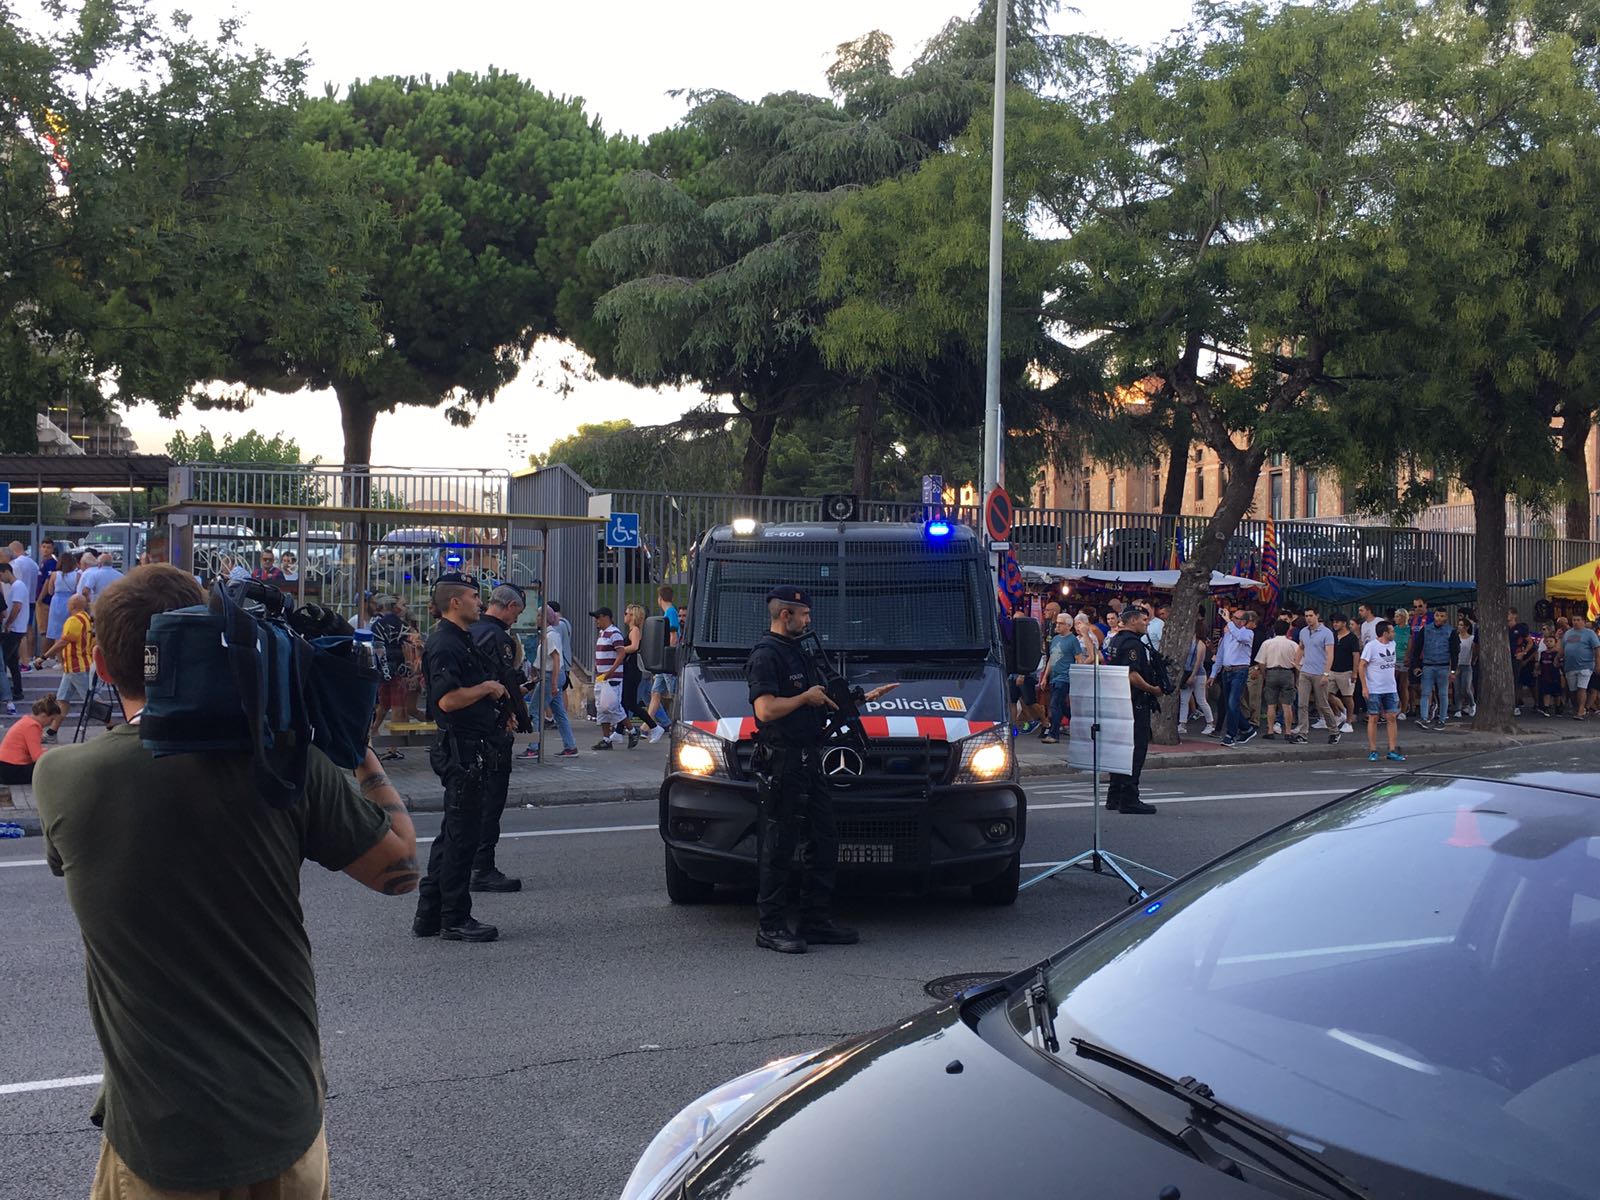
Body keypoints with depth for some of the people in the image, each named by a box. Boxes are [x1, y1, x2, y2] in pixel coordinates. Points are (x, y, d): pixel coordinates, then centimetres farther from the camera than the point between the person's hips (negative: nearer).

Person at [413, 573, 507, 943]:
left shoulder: (461, 640, 18)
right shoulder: (445, 644, -16)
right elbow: (447, 699, -26)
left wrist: (492, 692, 13)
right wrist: (487, 688, -13)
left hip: (468, 749, 11)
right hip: (461, 749, -11)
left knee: (453, 835, 14)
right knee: (462, 835, -5)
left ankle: (429, 915, 21)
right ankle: (455, 919, 1)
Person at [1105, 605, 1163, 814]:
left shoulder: (1115, 641, 15)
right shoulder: (1132, 643, -17)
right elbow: (1133, 676, -25)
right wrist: (1154, 690, -15)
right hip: (1135, 703, -10)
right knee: (1136, 749, -6)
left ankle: (1114, 797, 19)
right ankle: (1129, 799, -6)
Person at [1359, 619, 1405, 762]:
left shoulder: (1392, 644, 8)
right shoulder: (1371, 646, -12)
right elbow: (1361, 666, -12)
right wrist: (1364, 687, -16)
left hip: (1391, 689, 6)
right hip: (1374, 690, -6)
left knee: (1392, 718, 3)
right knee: (1373, 719, 0)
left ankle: (1393, 751, 6)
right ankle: (1373, 751, 6)